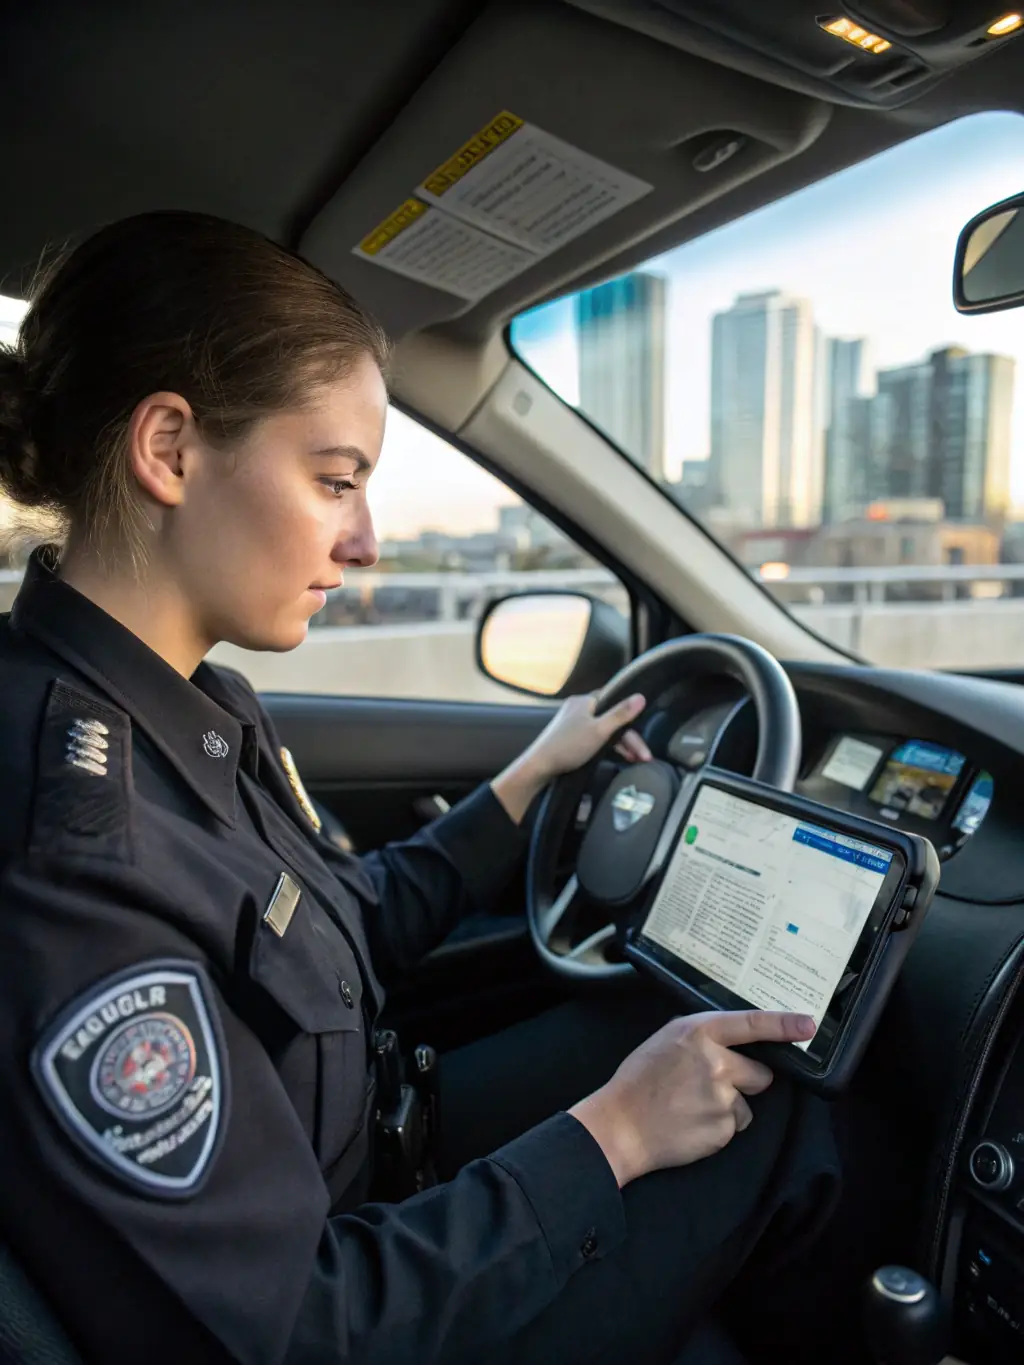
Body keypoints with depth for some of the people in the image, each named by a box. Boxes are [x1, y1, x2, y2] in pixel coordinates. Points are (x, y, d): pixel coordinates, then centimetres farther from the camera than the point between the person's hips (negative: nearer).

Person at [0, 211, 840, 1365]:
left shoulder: (189, 706, -7)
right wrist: (610, 1136, -21)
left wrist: (529, 781, 6)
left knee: (682, 1008, 10)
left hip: (359, 1158, 7)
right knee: (776, 1100, -3)